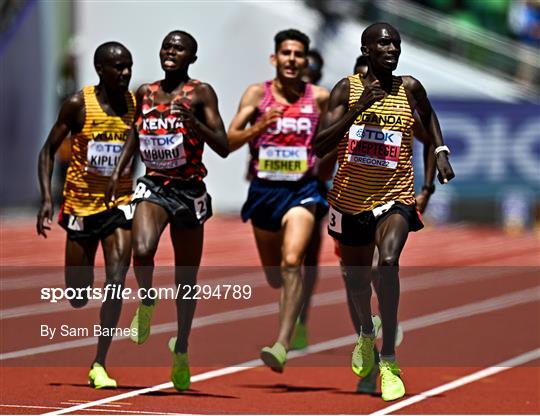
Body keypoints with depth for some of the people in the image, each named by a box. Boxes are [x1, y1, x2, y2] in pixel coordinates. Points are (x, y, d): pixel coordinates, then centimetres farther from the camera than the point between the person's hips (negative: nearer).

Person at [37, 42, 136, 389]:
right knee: (78, 297, 3)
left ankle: (99, 365, -13)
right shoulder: (78, 104, -8)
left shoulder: (136, 104, -2)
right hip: (81, 203, -1)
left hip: (120, 201, 1)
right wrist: (47, 198, -12)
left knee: (116, 278, -17)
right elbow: (49, 151, -2)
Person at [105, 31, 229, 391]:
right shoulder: (145, 93, 7)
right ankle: (146, 301, 0)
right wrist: (118, 171, 11)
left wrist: (193, 122, -24)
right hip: (153, 186, 1)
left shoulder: (201, 93, -4)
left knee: (186, 278, 10)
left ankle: (181, 349, 30)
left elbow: (223, 148, -9)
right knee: (143, 249, -30)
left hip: (190, 190, -1)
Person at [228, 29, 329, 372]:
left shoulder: (319, 97, 0)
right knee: (273, 273, 16)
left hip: (303, 189, -2)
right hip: (264, 189, 2)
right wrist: (258, 128, -24)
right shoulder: (257, 94, -2)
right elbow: (229, 141, -8)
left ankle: (283, 345, -28)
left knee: (292, 262, -23)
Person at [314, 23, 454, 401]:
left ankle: (389, 362, -25)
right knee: (357, 275, 20)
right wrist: (359, 108, -24)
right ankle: (366, 335, 54)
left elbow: (428, 115, 21)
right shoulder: (347, 89, -7)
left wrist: (441, 151, 6)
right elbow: (320, 147, -16)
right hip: (351, 197, 2)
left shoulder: (410, 88, -3)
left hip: (395, 198, -2)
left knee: (388, 262, -29)